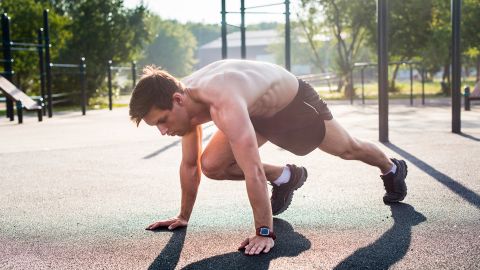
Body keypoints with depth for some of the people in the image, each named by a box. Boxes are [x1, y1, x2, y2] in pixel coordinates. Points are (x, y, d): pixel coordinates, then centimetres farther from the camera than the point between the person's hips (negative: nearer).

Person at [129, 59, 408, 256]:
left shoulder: (223, 104, -46)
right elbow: (191, 165, -8)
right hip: (260, 111, 6)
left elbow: (253, 171, -47)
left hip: (297, 102, -6)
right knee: (212, 165, -9)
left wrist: (265, 232, -42)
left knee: (349, 149, 16)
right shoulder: (186, 101, -20)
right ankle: (284, 177, 14)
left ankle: (393, 168, 50)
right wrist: (183, 216, -1)